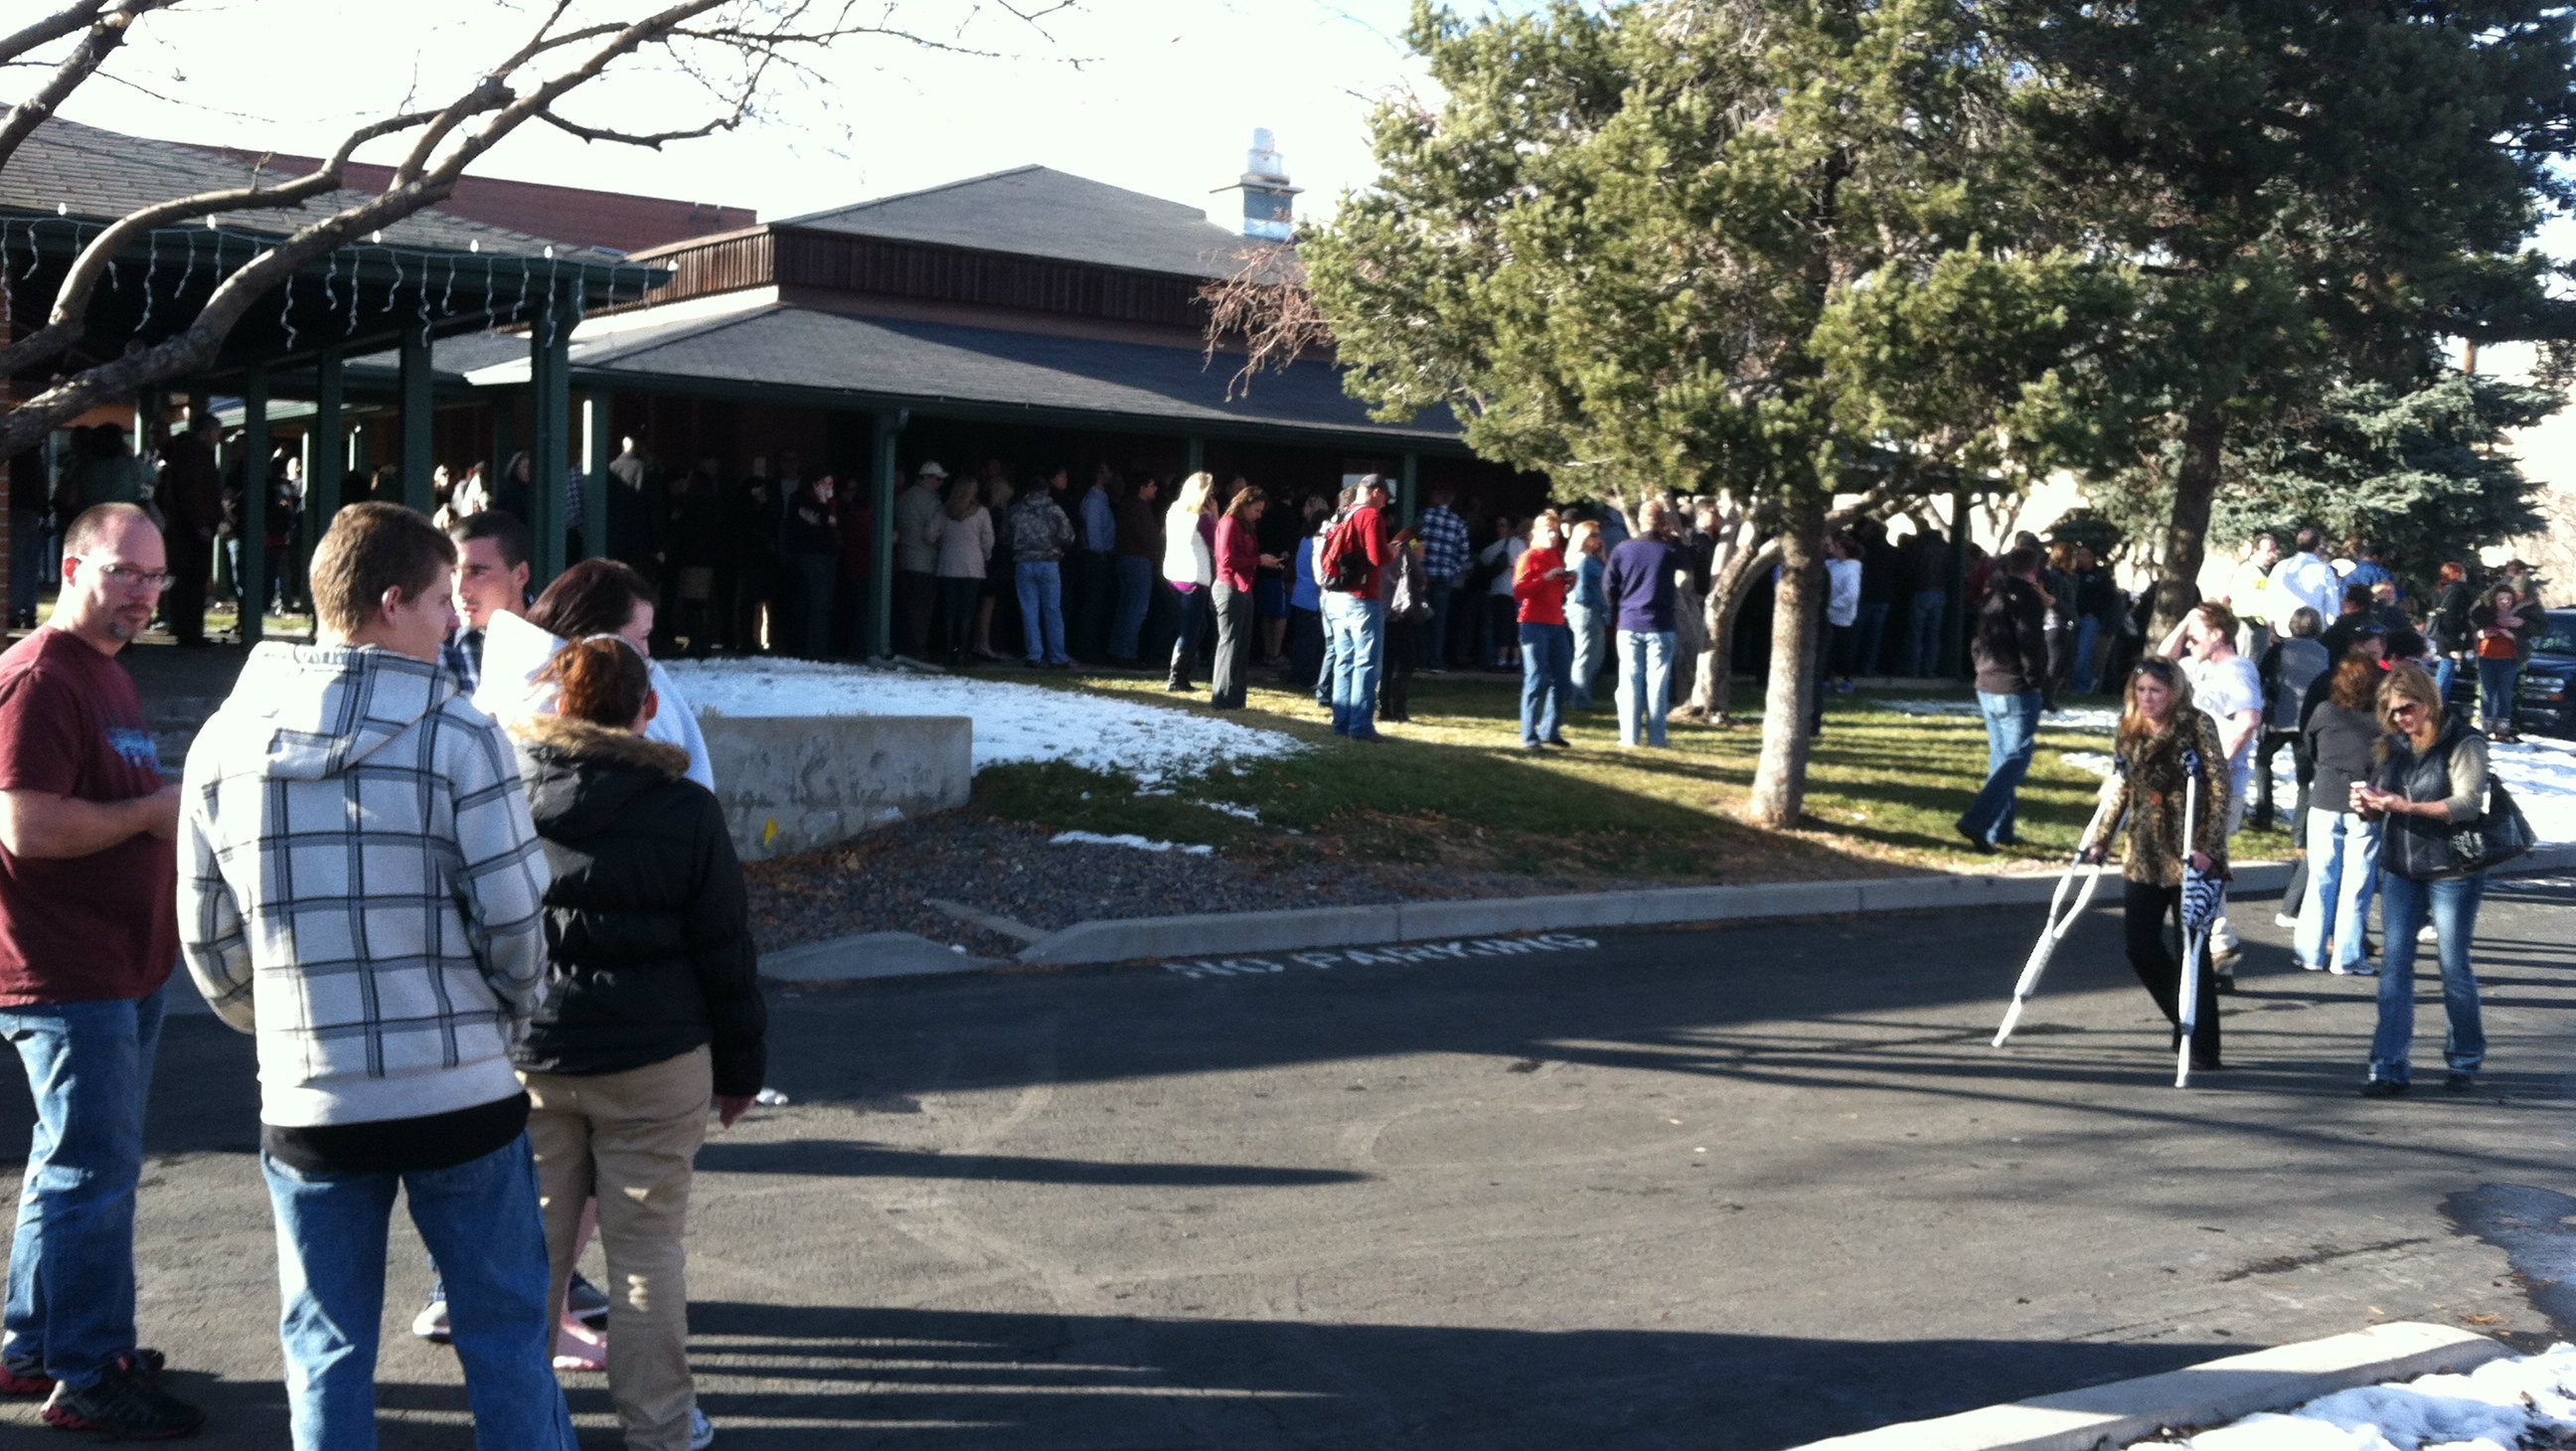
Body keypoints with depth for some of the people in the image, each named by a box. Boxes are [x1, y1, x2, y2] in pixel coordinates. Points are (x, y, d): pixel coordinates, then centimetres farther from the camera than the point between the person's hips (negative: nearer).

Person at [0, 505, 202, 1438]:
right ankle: (90, 1378, 5)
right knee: (94, 1173, -4)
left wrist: (170, 810, 9)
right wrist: (152, 812, -16)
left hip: (123, 968, 10)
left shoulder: (106, 674, 17)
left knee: (75, 1167, 18)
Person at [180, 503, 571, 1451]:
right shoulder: (458, 739, -12)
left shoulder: (225, 742, 1)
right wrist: (512, 1014, 10)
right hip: (459, 1094, -3)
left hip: (308, 1103, 3)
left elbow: (208, 938, 5)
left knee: (327, 1354, 13)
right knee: (504, 1337, 11)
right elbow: (515, 919, -10)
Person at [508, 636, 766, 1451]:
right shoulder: (686, 810, -7)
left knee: (532, 1240, 13)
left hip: (526, 1059, 2)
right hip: (653, 1060, -2)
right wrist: (740, 1068, 7)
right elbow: (724, 954, -3)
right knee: (646, 1247, 6)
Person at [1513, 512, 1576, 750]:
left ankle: (1550, 730, 20)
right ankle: (1529, 737, -5)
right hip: (1534, 624, -8)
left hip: (1557, 624, 8)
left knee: (1562, 681, 8)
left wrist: (1568, 581, 8)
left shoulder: (1557, 555, 17)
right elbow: (1519, 592, -13)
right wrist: (1546, 578, -21)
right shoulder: (1528, 557, -5)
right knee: (1536, 681, -9)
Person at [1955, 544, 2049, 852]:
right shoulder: (2026, 597, -12)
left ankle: (2000, 830, 15)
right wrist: (2034, 678, -6)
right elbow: (2031, 644, -18)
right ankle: (1976, 821, -19)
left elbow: (1977, 641, 16)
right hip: (2017, 690, -8)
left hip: (1987, 687, 8)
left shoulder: (1992, 595, 13)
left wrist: (1985, 670, 15)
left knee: (2000, 757, 14)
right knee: (2017, 758, -6)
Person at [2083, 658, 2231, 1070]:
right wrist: (2102, 838, 15)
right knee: (2139, 945, 5)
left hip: (2188, 854, -6)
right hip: (2144, 855, 6)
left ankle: (2203, 1047, 5)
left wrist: (2208, 848, -19)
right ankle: (2185, 1020, 27)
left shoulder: (2197, 725, -8)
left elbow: (2218, 789, -12)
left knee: (2193, 947, -3)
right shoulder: (2130, 729, 9)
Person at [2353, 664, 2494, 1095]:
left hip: (2452, 871, -5)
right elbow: (2379, 807, 18)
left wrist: (2408, 806, -28)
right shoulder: (2391, 745, 10)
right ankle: (2389, 1067, 2)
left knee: (2454, 968, 5)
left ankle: (2466, 1059, 24)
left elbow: (2468, 803, -19)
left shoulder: (2463, 743, -9)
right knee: (2394, 966, 1)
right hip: (2399, 869, 5)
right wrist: (2367, 805, -6)